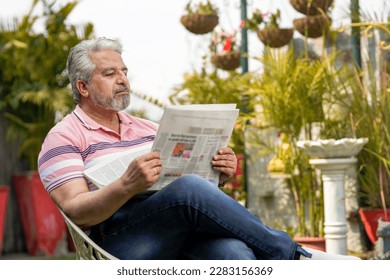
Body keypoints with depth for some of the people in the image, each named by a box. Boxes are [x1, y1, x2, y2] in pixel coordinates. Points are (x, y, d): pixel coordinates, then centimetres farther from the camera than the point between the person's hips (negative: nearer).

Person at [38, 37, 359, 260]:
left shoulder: (146, 129, 28)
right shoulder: (64, 138, 8)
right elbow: (76, 211, -7)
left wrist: (219, 175, 1)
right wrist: (127, 187, -26)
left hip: (184, 234, 5)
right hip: (120, 241, -5)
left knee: (234, 253, -31)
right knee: (188, 188, -34)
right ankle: (293, 255, -21)